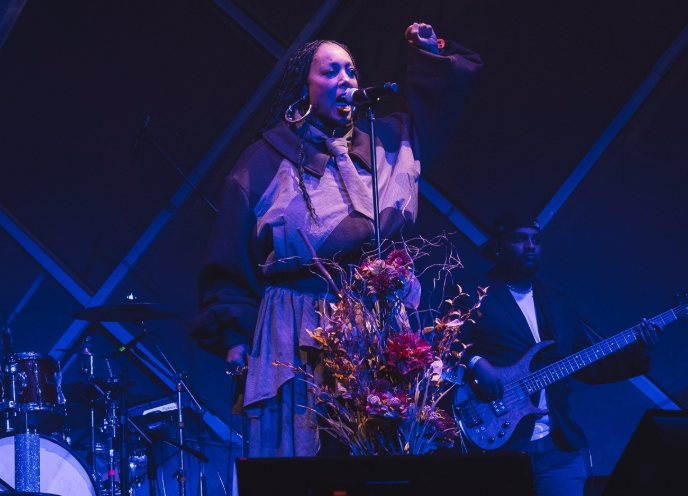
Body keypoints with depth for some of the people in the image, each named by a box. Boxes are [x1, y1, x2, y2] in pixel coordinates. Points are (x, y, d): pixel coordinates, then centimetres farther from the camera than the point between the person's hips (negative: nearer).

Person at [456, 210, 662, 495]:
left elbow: (589, 367, 17)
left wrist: (636, 356, 4)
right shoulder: (470, 295, 1)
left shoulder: (560, 304, 19)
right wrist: (474, 363, -26)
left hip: (558, 445, 5)